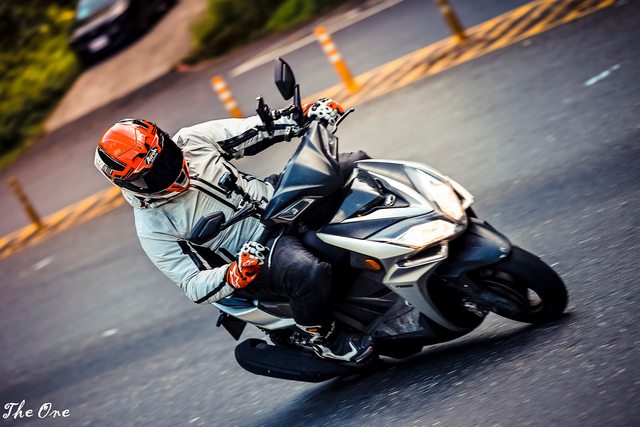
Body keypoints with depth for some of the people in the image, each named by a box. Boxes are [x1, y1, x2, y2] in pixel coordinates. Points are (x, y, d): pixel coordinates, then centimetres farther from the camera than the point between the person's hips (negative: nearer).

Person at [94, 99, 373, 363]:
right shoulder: (153, 229, -18)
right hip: (257, 251, -6)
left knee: (357, 163, -1)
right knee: (312, 276, -37)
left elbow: (251, 130, 1)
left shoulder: (189, 142, -8)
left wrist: (308, 116, -9)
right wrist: (234, 275, -36)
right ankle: (325, 339, -5)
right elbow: (193, 286, -16)